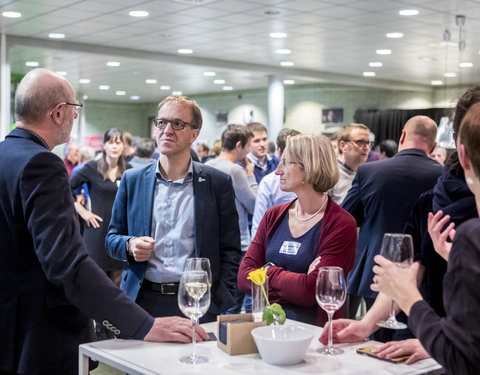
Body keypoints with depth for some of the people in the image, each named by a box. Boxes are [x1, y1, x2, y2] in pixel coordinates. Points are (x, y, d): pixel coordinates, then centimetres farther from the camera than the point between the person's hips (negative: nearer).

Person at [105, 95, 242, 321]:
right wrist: (130, 246, -9)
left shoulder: (218, 183, 3)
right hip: (143, 302, 2)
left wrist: (220, 305, -6)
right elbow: (112, 239, 14)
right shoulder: (132, 180, 9)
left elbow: (230, 251, 4)